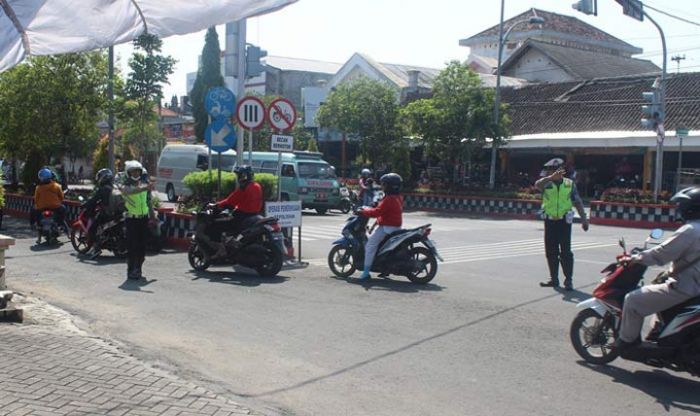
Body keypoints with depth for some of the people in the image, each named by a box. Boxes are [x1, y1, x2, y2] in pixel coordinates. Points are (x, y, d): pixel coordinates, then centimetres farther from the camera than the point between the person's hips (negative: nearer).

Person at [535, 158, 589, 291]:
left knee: (565, 252, -5)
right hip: (550, 221, 2)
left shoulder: (570, 184, 5)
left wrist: (584, 218, 6)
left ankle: (568, 280, -1)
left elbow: (578, 202, 10)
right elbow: (537, 184, -21)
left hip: (564, 221, -2)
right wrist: (551, 177, -35)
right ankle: (554, 279, 18)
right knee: (551, 251, 7)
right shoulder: (547, 184, 3)